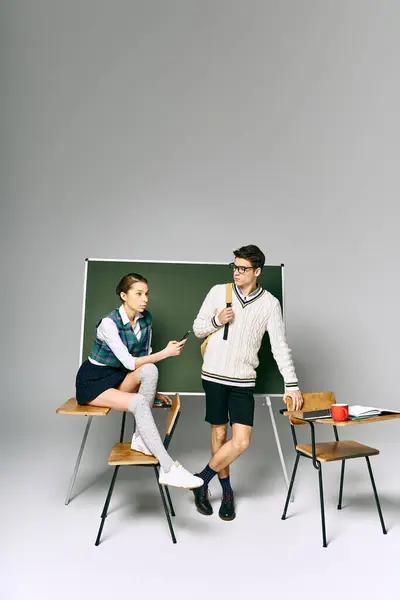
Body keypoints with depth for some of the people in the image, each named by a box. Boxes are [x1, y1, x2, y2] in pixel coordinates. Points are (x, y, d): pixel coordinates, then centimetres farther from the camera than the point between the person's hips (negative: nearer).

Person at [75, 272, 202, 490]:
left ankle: (141, 438, -15)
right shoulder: (109, 323, -23)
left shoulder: (146, 319, -3)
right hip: (92, 381, -6)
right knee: (139, 402, -32)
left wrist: (152, 390, 2)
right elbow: (129, 363, -25)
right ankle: (168, 469, -29)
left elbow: (145, 357, 6)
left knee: (150, 370, -27)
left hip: (117, 376, 6)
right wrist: (165, 353, -29)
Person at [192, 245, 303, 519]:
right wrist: (217, 320, -15)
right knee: (219, 434, 10)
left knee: (241, 441, -5)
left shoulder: (270, 303, -3)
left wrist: (292, 384, -7)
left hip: (243, 380, 0)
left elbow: (280, 346, -3)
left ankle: (201, 479, 18)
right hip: (214, 375, 0)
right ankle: (227, 491, 32)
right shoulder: (218, 291, -1)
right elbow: (198, 328, 5)